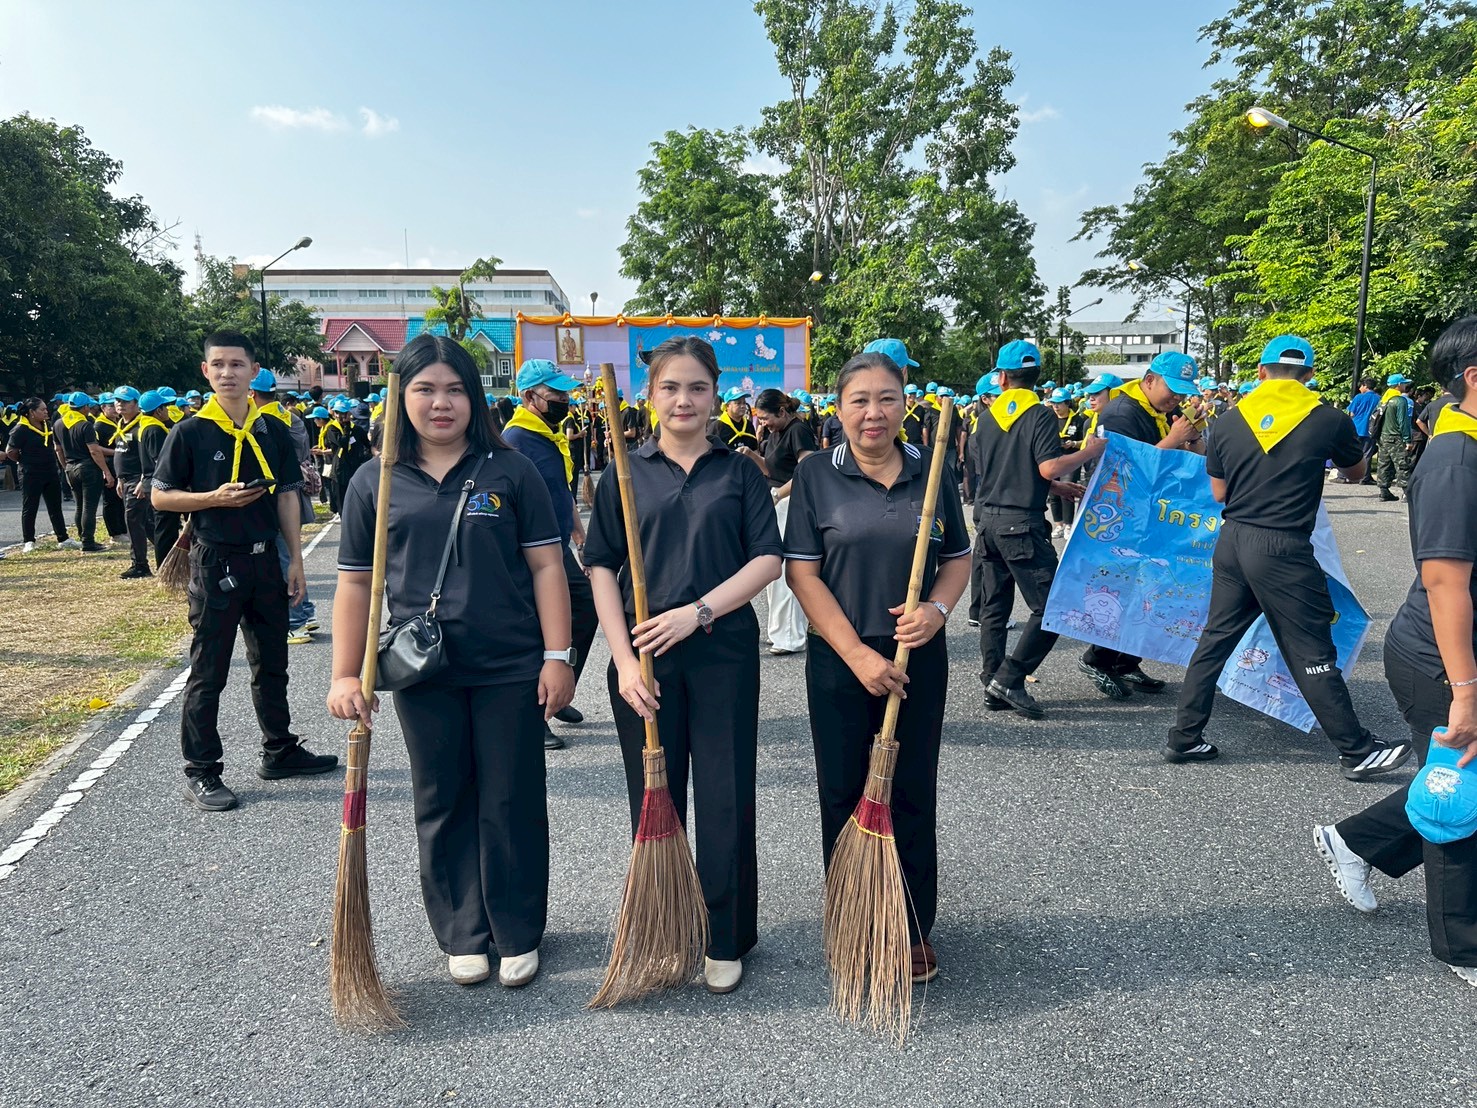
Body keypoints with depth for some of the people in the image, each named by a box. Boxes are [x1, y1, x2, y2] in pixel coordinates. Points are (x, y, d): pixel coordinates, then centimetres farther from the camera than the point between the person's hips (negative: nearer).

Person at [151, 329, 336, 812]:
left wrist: (295, 560, 4)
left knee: (271, 664, 16)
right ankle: (200, 772, 12)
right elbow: (161, 497, -2)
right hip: (215, 563, -4)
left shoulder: (272, 431, 6)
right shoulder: (190, 433, -5)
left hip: (265, 559, 4)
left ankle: (279, 751, 30)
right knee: (208, 672, 2)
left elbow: (287, 497, 8)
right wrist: (216, 498, -18)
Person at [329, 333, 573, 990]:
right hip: (424, 674, 2)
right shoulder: (374, 482, 4)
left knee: (512, 805, 7)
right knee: (443, 807, 12)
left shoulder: (510, 470, 0)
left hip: (510, 670, -1)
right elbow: (356, 584, 6)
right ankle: (463, 936, 29)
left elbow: (546, 566, -1)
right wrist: (346, 674, 2)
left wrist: (557, 656, -6)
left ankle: (519, 935, 25)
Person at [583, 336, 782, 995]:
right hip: (643, 653, 1)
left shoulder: (740, 473, 5)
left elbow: (768, 559, -2)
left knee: (725, 799, 4)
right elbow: (602, 570, 2)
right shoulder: (626, 475, 6)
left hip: (723, 651, -1)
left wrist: (698, 610, -15)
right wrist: (624, 659, -8)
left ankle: (726, 940, 22)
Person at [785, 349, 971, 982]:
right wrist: (858, 655, -15)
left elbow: (959, 561, 9)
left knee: (911, 794, 10)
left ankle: (914, 929, 25)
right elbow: (802, 574, -8)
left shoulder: (931, 472, 3)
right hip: (839, 659, -1)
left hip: (920, 657, 2)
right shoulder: (816, 475, -4)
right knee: (844, 794, 9)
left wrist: (937, 609, -13)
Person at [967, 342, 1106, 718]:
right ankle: (1009, 680, -6)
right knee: (1049, 607, -1)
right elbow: (1049, 468, -20)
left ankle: (993, 683, 15)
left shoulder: (987, 417, 10)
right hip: (1021, 524, -7)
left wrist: (1058, 487, 24)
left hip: (987, 520, 7)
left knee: (994, 608, 12)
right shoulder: (1040, 415, -8)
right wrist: (1089, 452, -5)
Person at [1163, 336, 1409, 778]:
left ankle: (1184, 738, 18)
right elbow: (1356, 473, 16)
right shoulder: (1330, 420, -4)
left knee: (1215, 639, 13)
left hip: (1233, 541, 4)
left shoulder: (1229, 421, 2)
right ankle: (1358, 752, 18)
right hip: (1284, 548, -4)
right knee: (1312, 654, 4)